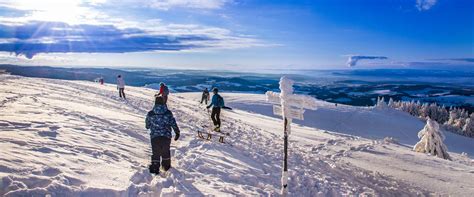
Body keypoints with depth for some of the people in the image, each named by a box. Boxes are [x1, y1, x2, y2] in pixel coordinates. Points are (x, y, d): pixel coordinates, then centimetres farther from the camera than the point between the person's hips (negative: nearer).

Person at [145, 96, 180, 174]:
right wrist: (177, 133, 11)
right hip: (166, 136, 1)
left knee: (155, 153, 13)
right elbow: (173, 123, -1)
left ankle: (155, 167, 12)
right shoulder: (168, 113, -4)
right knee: (166, 151, 21)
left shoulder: (150, 113, -3)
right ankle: (166, 166, 35)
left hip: (154, 137, -1)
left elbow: (147, 125, 10)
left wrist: (149, 127, 34)